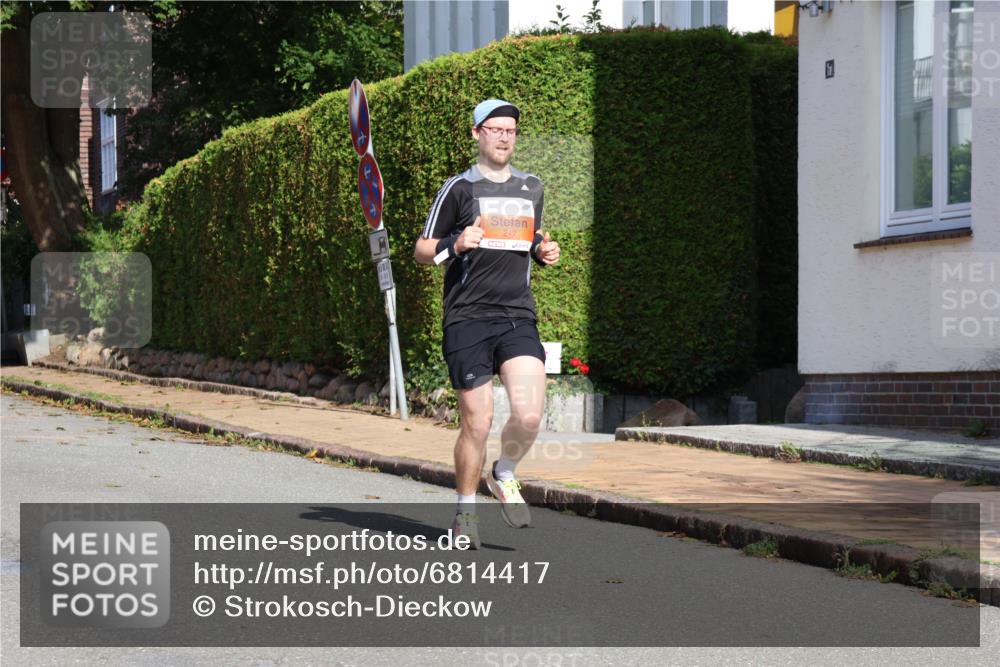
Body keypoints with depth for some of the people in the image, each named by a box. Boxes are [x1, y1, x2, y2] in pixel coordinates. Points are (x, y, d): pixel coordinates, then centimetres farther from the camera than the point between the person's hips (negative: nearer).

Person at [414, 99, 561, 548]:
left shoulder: (532, 188, 16)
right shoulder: (459, 188, 3)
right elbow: (421, 251, 5)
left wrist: (544, 252, 8)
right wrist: (455, 244, -14)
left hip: (519, 317, 3)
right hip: (468, 319, -3)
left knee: (529, 415, -15)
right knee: (477, 423, -4)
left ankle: (504, 476, 16)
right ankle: (465, 511, 17)